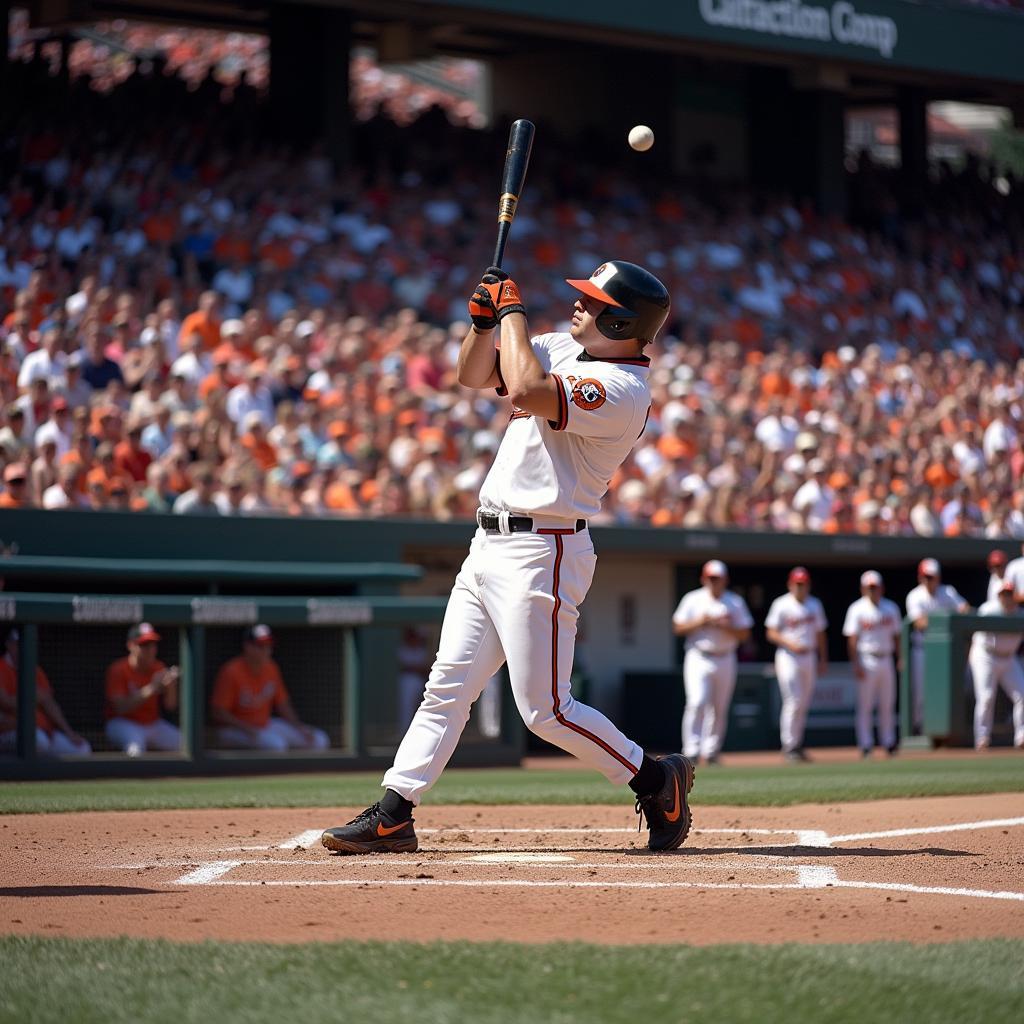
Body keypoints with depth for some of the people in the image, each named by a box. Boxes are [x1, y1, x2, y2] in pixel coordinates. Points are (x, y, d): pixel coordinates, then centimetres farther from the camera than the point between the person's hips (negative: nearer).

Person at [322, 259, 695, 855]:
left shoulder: (623, 391, -19)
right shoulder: (564, 348, 10)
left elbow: (525, 390, -32)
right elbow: (476, 374, 19)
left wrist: (512, 309, -18)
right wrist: (485, 318, 0)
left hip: (540, 555, -9)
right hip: (491, 544, 9)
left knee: (546, 709, -6)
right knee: (448, 687, 8)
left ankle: (656, 779, 10)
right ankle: (392, 817, 9)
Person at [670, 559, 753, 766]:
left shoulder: (735, 602, 8)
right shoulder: (693, 600, 5)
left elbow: (744, 634, 4)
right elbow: (677, 627, 2)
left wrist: (725, 626, -13)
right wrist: (701, 621, -11)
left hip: (725, 660, 2)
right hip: (698, 659, -2)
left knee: (720, 709, 5)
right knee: (697, 702, -17)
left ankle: (711, 752, 14)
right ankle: (691, 750, -19)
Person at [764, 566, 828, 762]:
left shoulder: (814, 604, 12)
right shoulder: (781, 605, -5)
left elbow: (820, 633, 19)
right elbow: (771, 634, -7)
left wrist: (823, 658, 14)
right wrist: (790, 644, -20)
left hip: (809, 658, 6)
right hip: (788, 657, -6)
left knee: (804, 704, 7)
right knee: (793, 702, -11)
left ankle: (797, 744, 16)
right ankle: (789, 746, -7)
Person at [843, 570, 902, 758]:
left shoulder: (891, 608, 11)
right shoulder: (857, 609, -3)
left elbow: (896, 636, 15)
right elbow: (852, 639, -8)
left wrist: (901, 659, 6)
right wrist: (856, 664, -16)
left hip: (886, 660, 4)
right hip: (866, 661, -4)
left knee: (888, 704, 7)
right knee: (865, 705, -4)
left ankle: (889, 743, 14)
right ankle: (865, 745, -2)